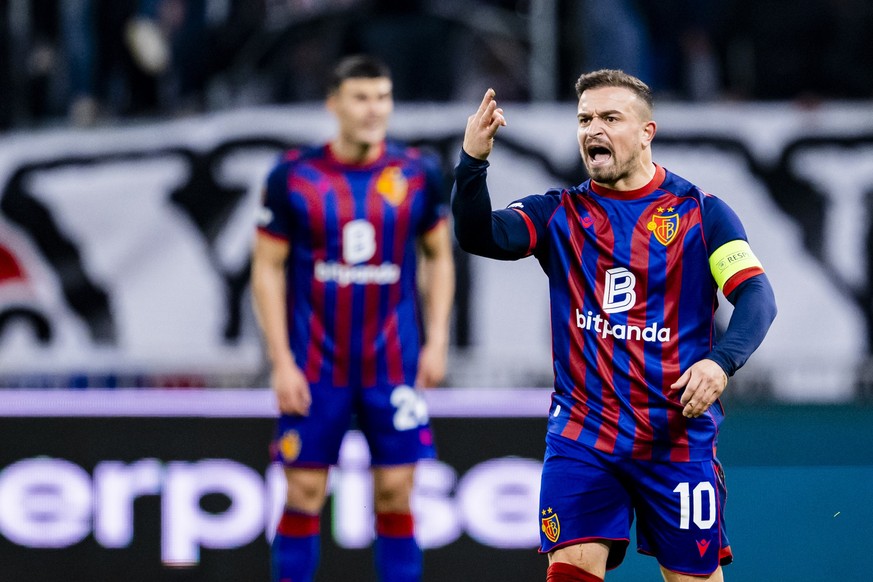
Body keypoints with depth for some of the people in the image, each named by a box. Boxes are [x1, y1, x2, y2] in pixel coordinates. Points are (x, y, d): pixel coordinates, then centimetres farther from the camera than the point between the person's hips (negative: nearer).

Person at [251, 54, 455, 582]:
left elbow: (439, 257, 11)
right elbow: (268, 268, 0)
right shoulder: (293, 177, -4)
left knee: (395, 494, 1)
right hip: (314, 366, -1)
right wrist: (282, 361, -7)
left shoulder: (418, 174, 1)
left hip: (393, 364, 1)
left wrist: (437, 342, 2)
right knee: (305, 493, 0)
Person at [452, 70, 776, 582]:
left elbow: (757, 296, -7)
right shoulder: (560, 214, 7)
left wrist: (721, 361, -26)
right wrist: (473, 161, -26)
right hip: (580, 435, 1)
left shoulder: (701, 212, 2)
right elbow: (481, 236, -8)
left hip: (677, 437, -1)